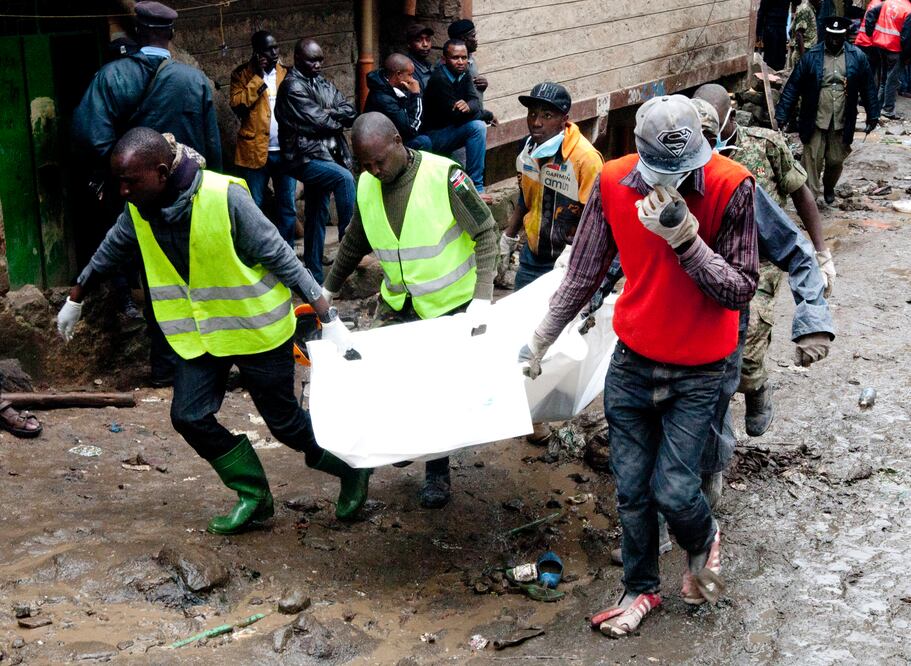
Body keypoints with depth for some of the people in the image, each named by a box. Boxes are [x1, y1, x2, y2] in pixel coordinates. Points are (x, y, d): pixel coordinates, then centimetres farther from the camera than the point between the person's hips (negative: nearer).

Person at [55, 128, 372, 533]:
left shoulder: (224, 198, -27)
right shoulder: (139, 210, -8)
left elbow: (280, 257, -22)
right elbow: (109, 253, 12)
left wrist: (329, 320, -21)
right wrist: (74, 301, 25)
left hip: (257, 329, -6)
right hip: (200, 333, 6)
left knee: (284, 421, 2)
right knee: (188, 416, -1)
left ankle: (351, 470, 29)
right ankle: (254, 496, 18)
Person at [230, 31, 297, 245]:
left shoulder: (286, 73, 11)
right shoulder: (242, 74, 1)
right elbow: (237, 105, -13)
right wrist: (258, 77, -14)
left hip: (285, 151, 3)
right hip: (255, 151, -3)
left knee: (287, 208, 7)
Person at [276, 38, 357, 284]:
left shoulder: (323, 83, 13)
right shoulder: (292, 87, -10)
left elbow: (350, 112, 5)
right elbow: (318, 121, -17)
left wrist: (330, 112, -13)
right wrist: (340, 122, 1)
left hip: (326, 155, 8)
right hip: (306, 158, -8)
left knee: (317, 217, 11)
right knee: (344, 178, -31)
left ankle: (315, 274, 19)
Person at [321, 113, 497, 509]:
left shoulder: (443, 175, -20)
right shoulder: (366, 186, -3)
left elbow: (485, 234, -15)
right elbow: (354, 244, 14)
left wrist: (483, 297, -23)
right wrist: (328, 290, 18)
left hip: (452, 304, -4)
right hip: (397, 305, 5)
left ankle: (437, 472, 18)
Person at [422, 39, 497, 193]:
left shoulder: (463, 74, 5)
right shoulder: (439, 79, -22)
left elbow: (475, 100, -5)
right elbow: (455, 115, -24)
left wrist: (468, 106, -32)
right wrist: (487, 115, -10)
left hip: (449, 130, 9)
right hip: (433, 136, -9)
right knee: (477, 126, -22)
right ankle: (475, 188, -19)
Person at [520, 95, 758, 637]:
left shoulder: (732, 187, -19)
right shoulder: (614, 183, -11)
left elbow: (741, 291, -19)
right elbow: (584, 273, 1)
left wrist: (686, 238, -31)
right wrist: (541, 340, 7)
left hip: (698, 373, -3)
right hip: (632, 363, 3)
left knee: (673, 490, -4)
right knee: (632, 489, 10)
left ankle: (703, 540, 32)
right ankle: (641, 588, 33)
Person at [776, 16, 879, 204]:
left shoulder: (857, 57, 1)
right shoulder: (811, 56, -4)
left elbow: (868, 88, 8)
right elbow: (792, 87, -4)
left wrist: (872, 116, 8)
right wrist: (782, 116, -8)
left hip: (842, 122, 2)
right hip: (815, 121, -2)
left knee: (836, 160, 12)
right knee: (812, 161, -3)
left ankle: (829, 188, 41)